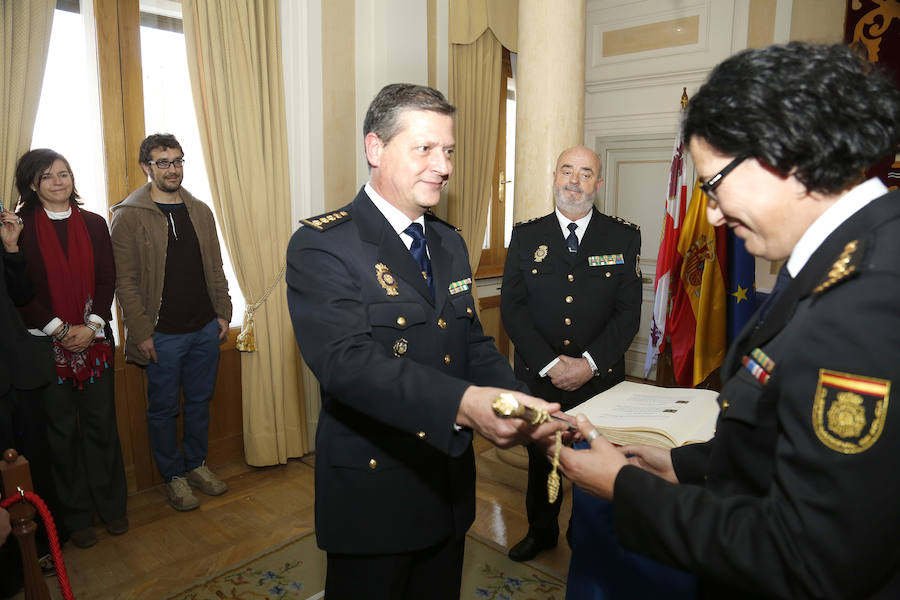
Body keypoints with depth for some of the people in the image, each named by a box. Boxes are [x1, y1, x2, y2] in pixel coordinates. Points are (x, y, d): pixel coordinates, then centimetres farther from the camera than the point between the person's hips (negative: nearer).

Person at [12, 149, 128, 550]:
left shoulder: (93, 224, 6)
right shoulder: (22, 227, -1)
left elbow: (107, 280, 3)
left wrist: (91, 327, -8)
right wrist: (60, 329, -11)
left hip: (94, 338, 2)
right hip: (45, 342, -2)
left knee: (101, 422, 7)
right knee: (61, 428, 7)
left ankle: (111, 505, 23)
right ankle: (76, 515, 22)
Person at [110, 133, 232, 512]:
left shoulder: (200, 211, 8)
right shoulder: (128, 216, -7)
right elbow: (125, 282, -9)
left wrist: (223, 312, 7)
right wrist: (141, 333, -12)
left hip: (206, 329, 4)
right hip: (162, 335, -4)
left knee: (200, 401, 15)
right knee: (164, 409, 9)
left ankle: (196, 464, 34)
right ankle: (173, 476, 26)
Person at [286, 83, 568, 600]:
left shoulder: (450, 244, 7)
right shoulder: (321, 247, -17)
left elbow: (474, 344, 5)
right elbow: (348, 362, -30)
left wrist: (525, 408, -13)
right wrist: (463, 403, -43)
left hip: (450, 490, 7)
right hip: (373, 496, -6)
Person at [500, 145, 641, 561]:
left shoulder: (624, 238, 0)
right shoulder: (526, 236, 1)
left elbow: (628, 312, -4)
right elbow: (513, 308, -5)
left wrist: (589, 363, -15)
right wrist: (550, 364, -14)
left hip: (600, 379, -1)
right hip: (537, 378, 1)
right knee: (540, 460, 18)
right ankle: (541, 532, 42)